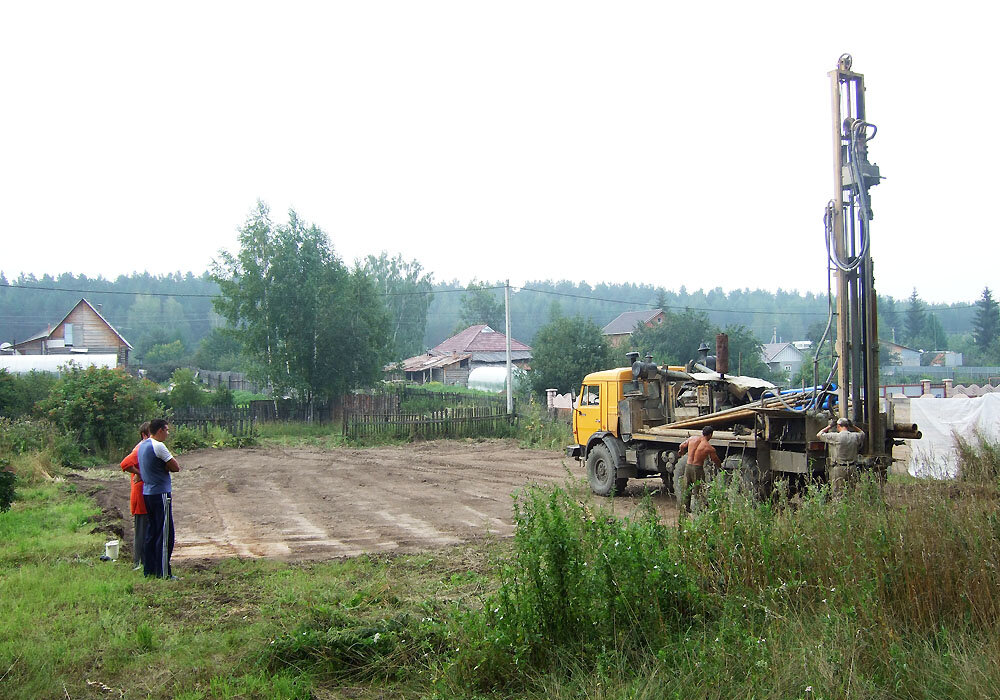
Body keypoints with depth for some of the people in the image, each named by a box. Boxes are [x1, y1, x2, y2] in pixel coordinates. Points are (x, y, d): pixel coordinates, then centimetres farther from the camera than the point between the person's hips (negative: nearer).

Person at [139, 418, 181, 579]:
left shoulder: (143, 445, 14)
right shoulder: (158, 446, -15)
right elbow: (176, 467, -13)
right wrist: (167, 466, 3)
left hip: (147, 492, 9)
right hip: (160, 493, -9)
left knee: (152, 532, 15)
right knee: (165, 533, -5)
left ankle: (149, 569, 19)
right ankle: (163, 572, -4)